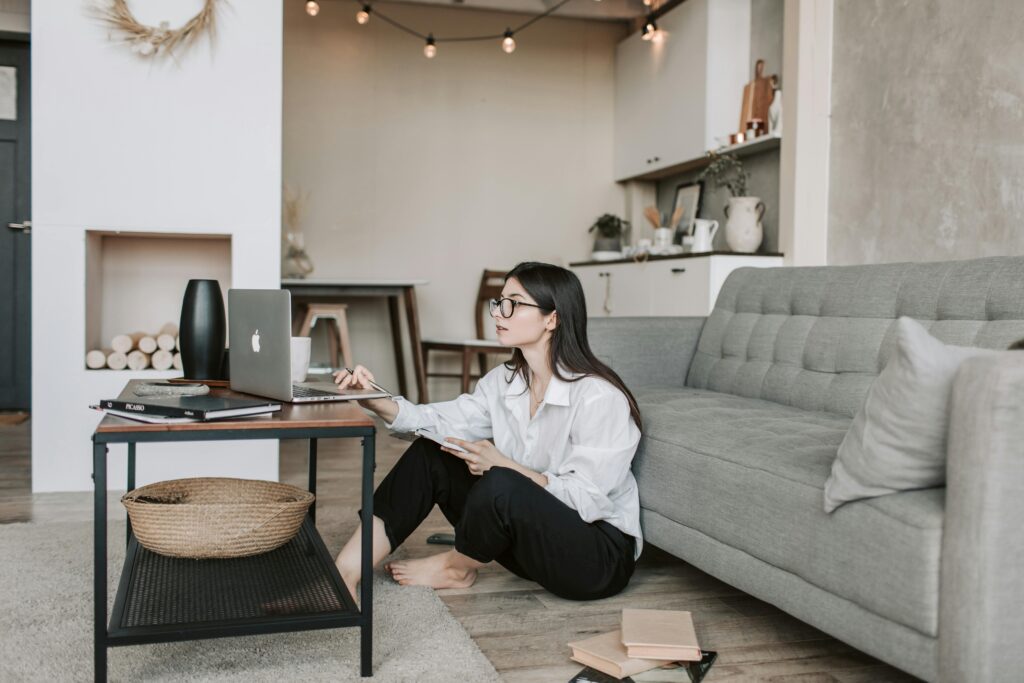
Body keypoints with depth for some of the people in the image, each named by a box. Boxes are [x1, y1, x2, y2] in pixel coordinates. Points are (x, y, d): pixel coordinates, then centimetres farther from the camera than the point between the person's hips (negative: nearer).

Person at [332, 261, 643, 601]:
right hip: (536, 539, 7)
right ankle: (347, 571, -6)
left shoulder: (598, 396, -21)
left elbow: (585, 499, -23)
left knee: (499, 484, -32)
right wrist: (376, 401, -20)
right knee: (430, 453, -3)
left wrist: (501, 465, -24)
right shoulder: (504, 381, 4)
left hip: (601, 555, -7)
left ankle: (454, 568, 0)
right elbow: (445, 421, -5)